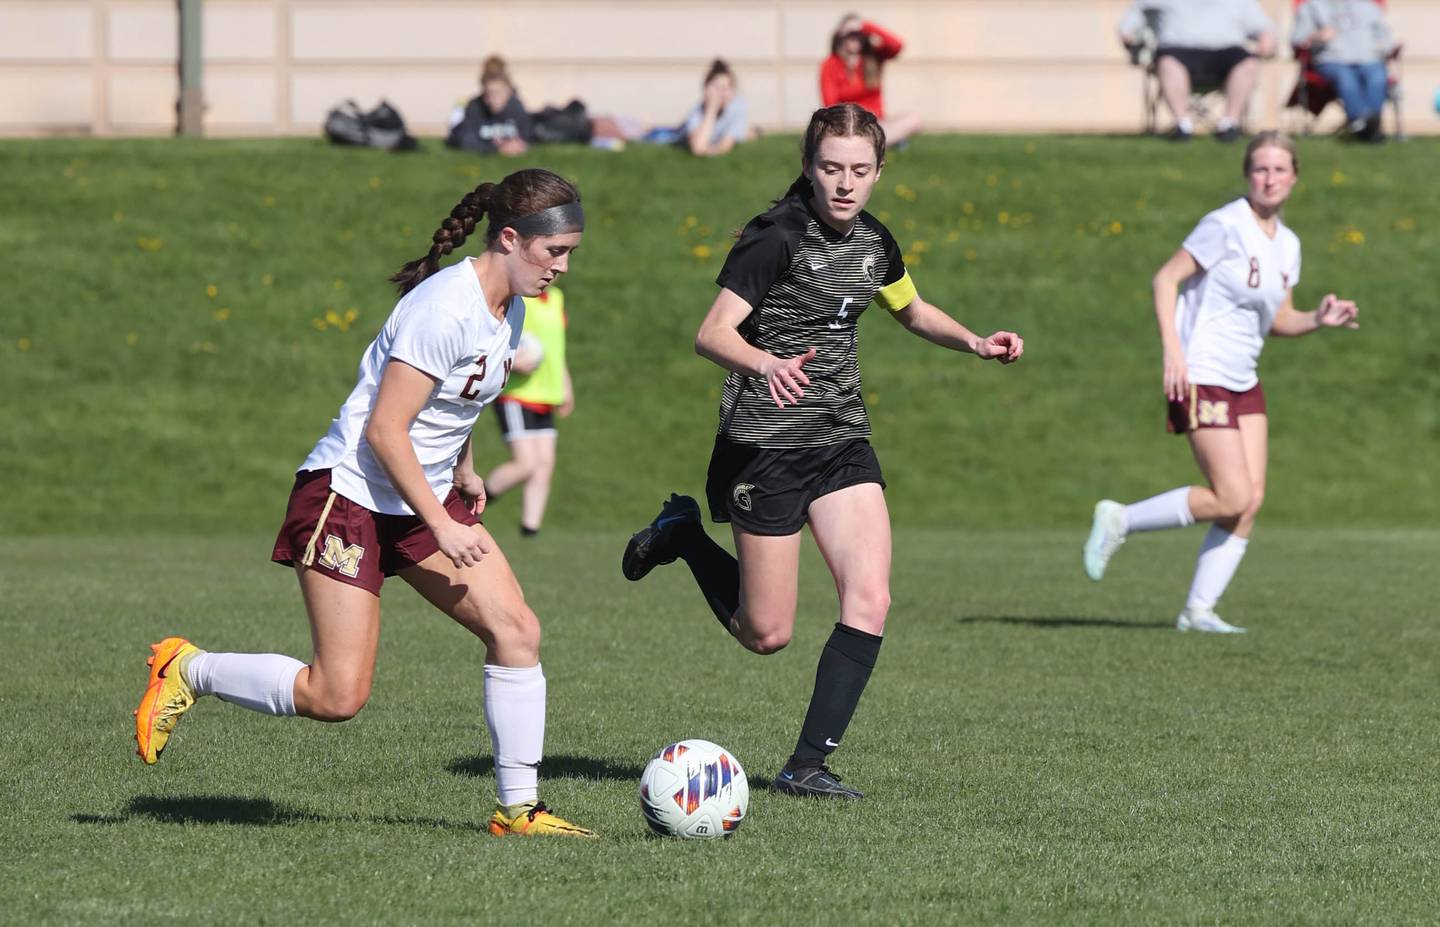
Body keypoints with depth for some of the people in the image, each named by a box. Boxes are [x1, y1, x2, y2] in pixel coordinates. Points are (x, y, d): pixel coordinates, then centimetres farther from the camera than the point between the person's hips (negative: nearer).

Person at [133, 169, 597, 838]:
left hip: (425, 495, 9)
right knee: (337, 697, -11)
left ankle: (518, 808, 3)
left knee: (516, 631, -6)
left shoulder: (507, 307, 6)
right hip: (350, 498, -9)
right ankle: (187, 671, 11)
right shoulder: (447, 308, -23)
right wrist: (443, 527, -21)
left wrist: (462, 474, 26)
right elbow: (384, 430, -24)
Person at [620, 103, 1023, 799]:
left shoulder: (872, 242, 7)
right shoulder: (778, 239, -15)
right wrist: (765, 362, -45)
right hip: (767, 445, -6)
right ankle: (682, 537, 27)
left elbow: (911, 310, 28)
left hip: (843, 441, 6)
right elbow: (712, 333, -25)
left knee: (870, 602, -12)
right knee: (766, 635, 0)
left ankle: (807, 765, -6)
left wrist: (973, 342, 10)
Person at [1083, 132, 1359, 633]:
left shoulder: (1287, 244, 11)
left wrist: (1319, 320, -2)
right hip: (1201, 379, -8)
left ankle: (1199, 610, 5)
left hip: (1243, 382, 8)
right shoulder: (1227, 225, -13)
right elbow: (1166, 278, -13)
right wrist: (1173, 350, -22)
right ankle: (1119, 520, 3)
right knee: (1232, 499, -13)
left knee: (1250, 501, -1)